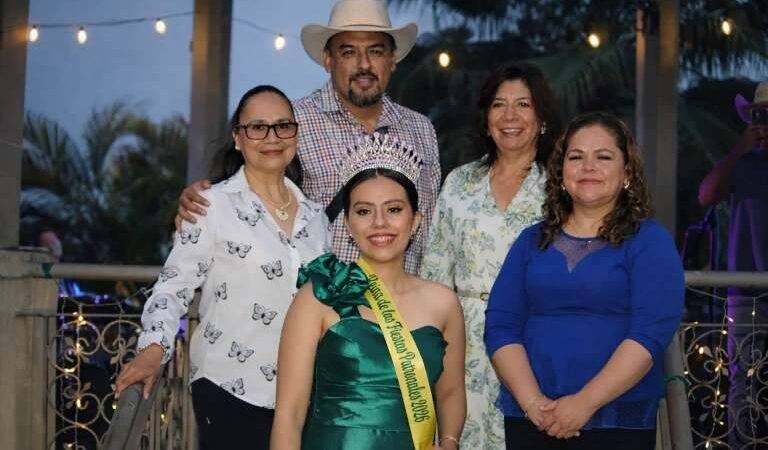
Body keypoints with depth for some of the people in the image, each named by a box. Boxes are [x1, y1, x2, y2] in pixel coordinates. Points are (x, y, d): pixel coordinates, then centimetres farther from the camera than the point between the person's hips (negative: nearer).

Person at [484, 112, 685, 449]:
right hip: (529, 419, 3)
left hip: (620, 422, -3)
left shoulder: (650, 241, -1)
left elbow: (651, 331, -12)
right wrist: (532, 401, -13)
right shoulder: (532, 241, 10)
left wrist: (585, 403, -20)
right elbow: (500, 325, 2)